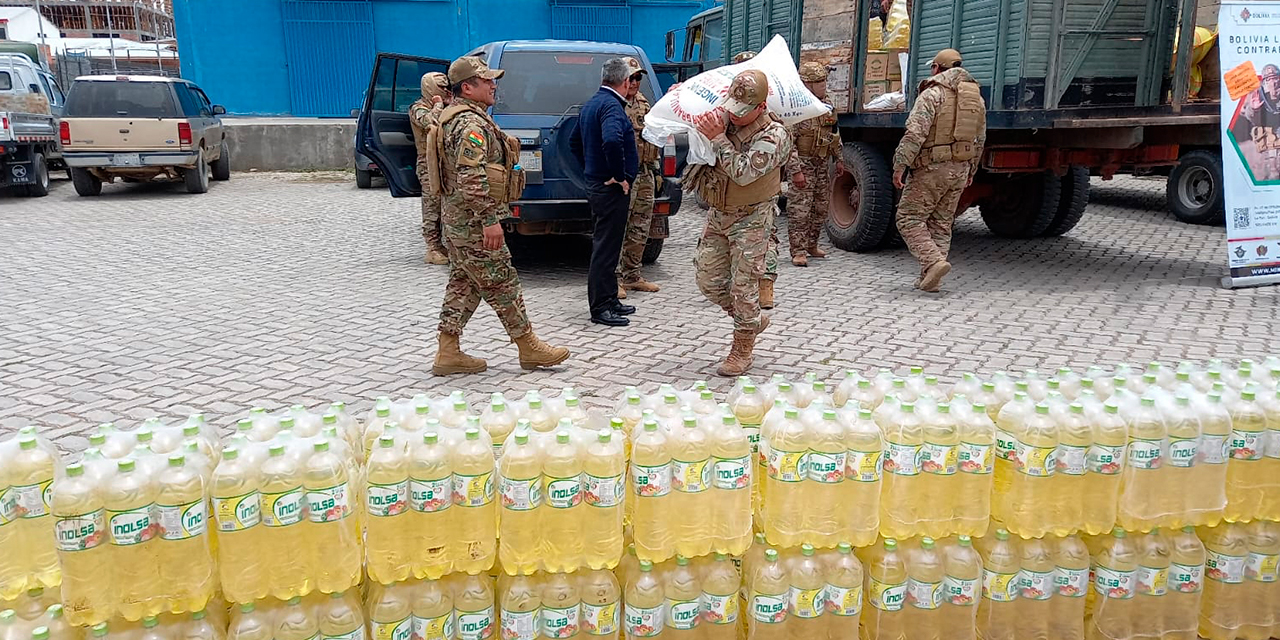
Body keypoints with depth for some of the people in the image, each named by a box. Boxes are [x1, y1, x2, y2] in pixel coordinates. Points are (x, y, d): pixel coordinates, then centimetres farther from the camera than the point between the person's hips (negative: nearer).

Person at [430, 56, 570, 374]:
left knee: (463, 284, 13)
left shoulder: (455, 117, 17)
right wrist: (490, 219, -26)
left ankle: (448, 354, 16)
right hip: (472, 221, -11)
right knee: (502, 283, -2)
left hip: (456, 219, 11)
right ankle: (529, 348, 9)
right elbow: (472, 178, -27)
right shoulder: (472, 124, -18)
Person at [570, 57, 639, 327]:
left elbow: (574, 142, 26)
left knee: (605, 245, 16)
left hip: (596, 182, 10)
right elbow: (611, 140, -36)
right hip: (611, 189, -10)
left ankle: (609, 300, 25)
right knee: (606, 247, -5)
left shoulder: (591, 104, 15)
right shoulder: (612, 105, -17)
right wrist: (619, 175, -25)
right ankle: (600, 308, 0)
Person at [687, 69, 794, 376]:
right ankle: (753, 320, 32)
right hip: (717, 214, 7)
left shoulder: (773, 135, -18)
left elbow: (743, 173, -30)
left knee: (743, 286, -3)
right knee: (708, 281, 11)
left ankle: (742, 351, 12)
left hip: (750, 219, -7)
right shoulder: (724, 120, 1)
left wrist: (718, 139, -29)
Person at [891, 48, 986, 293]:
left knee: (909, 218, 1)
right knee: (941, 224, 12)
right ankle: (929, 279, 12)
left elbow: (915, 134, -20)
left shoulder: (933, 94, -10)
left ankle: (934, 261, -15)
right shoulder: (976, 97, 13)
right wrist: (971, 169, 29)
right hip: (960, 170, 7)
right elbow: (979, 139, 19)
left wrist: (899, 165, -17)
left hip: (931, 169, -7)